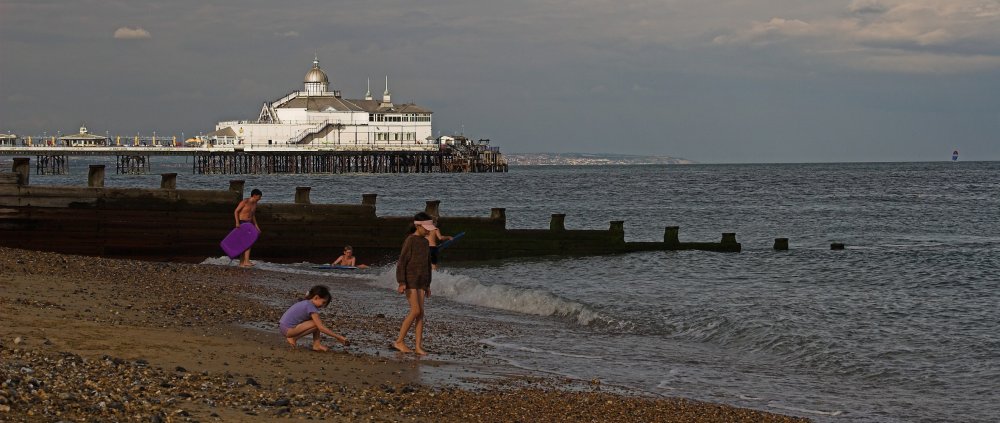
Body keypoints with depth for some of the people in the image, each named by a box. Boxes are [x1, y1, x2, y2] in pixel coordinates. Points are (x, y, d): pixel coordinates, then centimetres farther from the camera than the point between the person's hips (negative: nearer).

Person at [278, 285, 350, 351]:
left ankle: (316, 345, 3)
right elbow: (321, 328, -21)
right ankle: (293, 338, -9)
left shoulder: (306, 303, 11)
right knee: (318, 324, -18)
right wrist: (338, 337, -17)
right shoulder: (311, 307, -18)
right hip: (288, 329, -9)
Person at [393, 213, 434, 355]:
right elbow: (402, 262, -13)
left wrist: (428, 285, 20)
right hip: (409, 280, -7)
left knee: (420, 313, 1)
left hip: (421, 281, 7)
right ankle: (399, 341, -6)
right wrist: (401, 283, -19)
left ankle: (418, 346, 0)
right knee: (415, 311, -14)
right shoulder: (410, 240, -11)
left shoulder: (425, 242, 13)